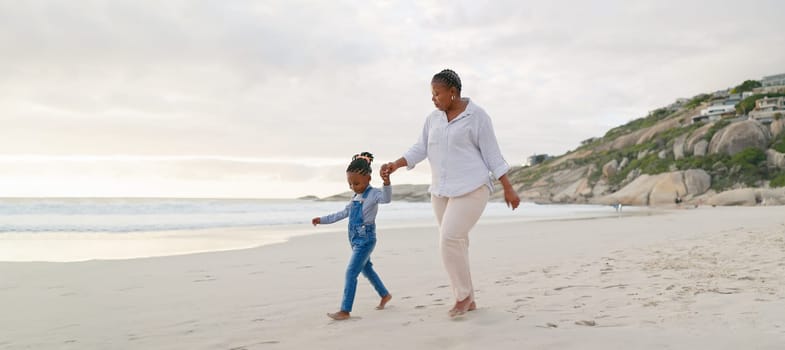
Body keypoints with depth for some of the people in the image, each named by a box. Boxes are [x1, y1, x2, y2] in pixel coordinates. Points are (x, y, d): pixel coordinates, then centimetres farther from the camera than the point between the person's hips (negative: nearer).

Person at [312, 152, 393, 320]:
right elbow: (343, 213, 22)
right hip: (356, 239, 9)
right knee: (366, 269, 20)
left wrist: (386, 183, -56)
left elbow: (386, 198, -36)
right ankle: (385, 295, 39)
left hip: (366, 239, -9)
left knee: (351, 272, -12)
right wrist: (323, 220, 22)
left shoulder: (373, 194, -14)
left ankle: (345, 310, -7)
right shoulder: (355, 197, 12)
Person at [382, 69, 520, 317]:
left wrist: (508, 189, -7)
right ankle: (467, 300, 20)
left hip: (471, 189, -7)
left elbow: (492, 154, -7)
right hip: (442, 191, 7)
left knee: (450, 239, -18)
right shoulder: (433, 119, 10)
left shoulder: (477, 116, -8)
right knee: (455, 244, 8)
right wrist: (395, 165, -9)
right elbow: (419, 150, 7)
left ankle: (463, 295, 1)